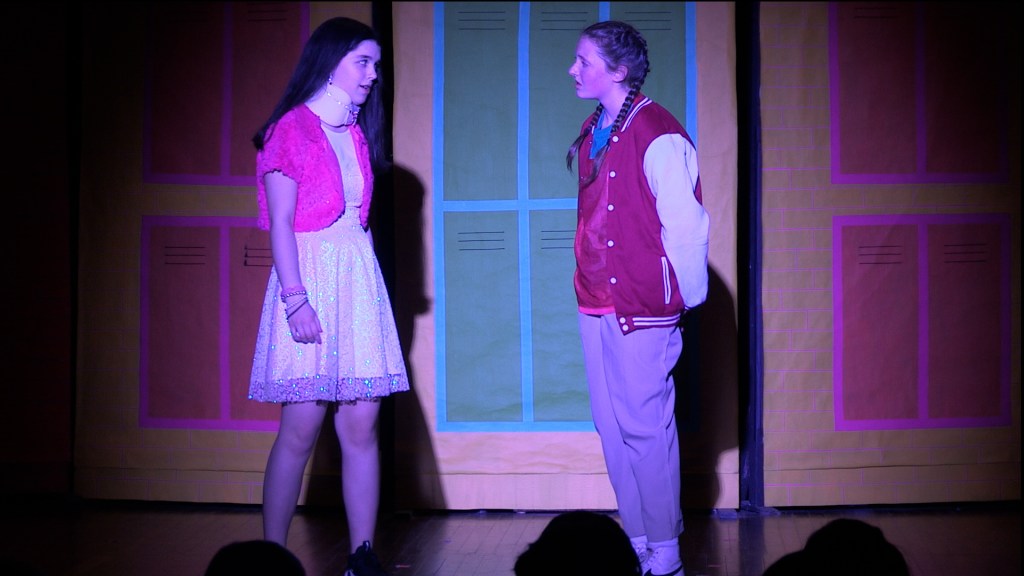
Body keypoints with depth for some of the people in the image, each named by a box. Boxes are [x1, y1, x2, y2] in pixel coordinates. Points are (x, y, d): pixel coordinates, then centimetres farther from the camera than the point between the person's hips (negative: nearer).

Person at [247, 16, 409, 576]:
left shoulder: (356, 133, 16)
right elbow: (280, 224, -9)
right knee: (301, 428, -6)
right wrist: (296, 299, -17)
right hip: (308, 278, -6)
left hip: (359, 278, 6)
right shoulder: (290, 130, -4)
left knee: (361, 426, 1)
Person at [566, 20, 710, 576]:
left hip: (643, 310, -8)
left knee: (645, 430, -3)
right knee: (612, 428, 11)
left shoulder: (659, 137, -15)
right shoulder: (594, 133, 11)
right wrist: (592, 284, 15)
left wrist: (684, 299, -8)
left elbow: (686, 228, -14)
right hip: (596, 302, 8)